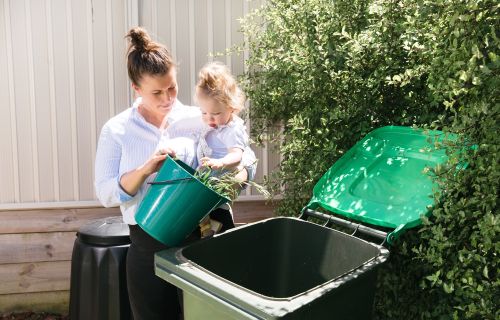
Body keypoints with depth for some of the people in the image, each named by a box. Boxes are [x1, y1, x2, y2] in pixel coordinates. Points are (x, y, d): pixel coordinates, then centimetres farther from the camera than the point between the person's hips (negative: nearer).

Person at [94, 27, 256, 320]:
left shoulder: (197, 120, 0)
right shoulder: (116, 131, -1)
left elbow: (246, 157, 1)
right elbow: (106, 194, -6)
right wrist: (146, 170, -22)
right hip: (148, 246, 0)